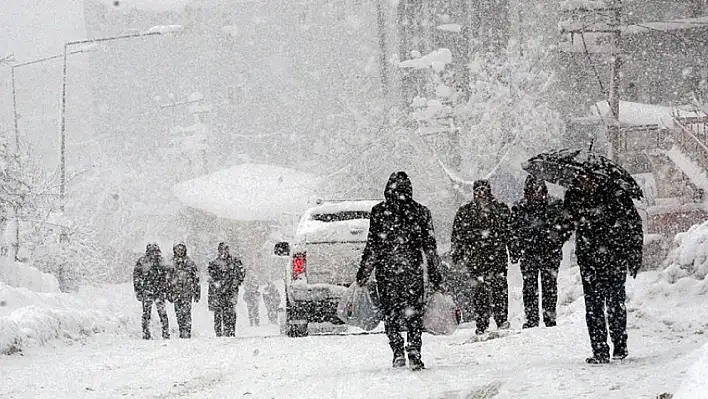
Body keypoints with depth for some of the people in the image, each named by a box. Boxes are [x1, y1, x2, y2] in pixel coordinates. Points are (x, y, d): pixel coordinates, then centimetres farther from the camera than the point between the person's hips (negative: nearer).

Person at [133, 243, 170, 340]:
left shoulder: (160, 262, 9)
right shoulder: (142, 262, -2)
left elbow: (164, 278, 18)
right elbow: (136, 277, 0)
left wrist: (164, 291, 15)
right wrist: (138, 291, -4)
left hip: (159, 292, 2)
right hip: (146, 291, -2)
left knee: (163, 313, -4)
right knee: (146, 313, 1)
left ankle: (166, 334, 1)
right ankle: (146, 335, 8)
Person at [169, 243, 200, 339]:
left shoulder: (190, 262, 3)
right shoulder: (171, 263, 7)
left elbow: (196, 278, 5)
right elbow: (167, 279, 11)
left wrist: (197, 292, 2)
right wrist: (169, 293, 7)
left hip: (187, 291, -3)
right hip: (176, 291, 3)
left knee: (186, 312, -11)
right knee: (179, 313, 5)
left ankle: (187, 333, -11)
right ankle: (182, 332, 16)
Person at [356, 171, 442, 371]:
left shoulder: (379, 212, -3)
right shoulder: (421, 212, 2)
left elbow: (372, 246, -4)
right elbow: (430, 247, 4)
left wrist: (363, 273, 2)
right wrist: (434, 275, 10)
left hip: (386, 270, -1)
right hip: (413, 271, 1)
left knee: (390, 313, 9)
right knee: (414, 314, 6)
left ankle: (398, 352, -1)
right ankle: (414, 354, -5)